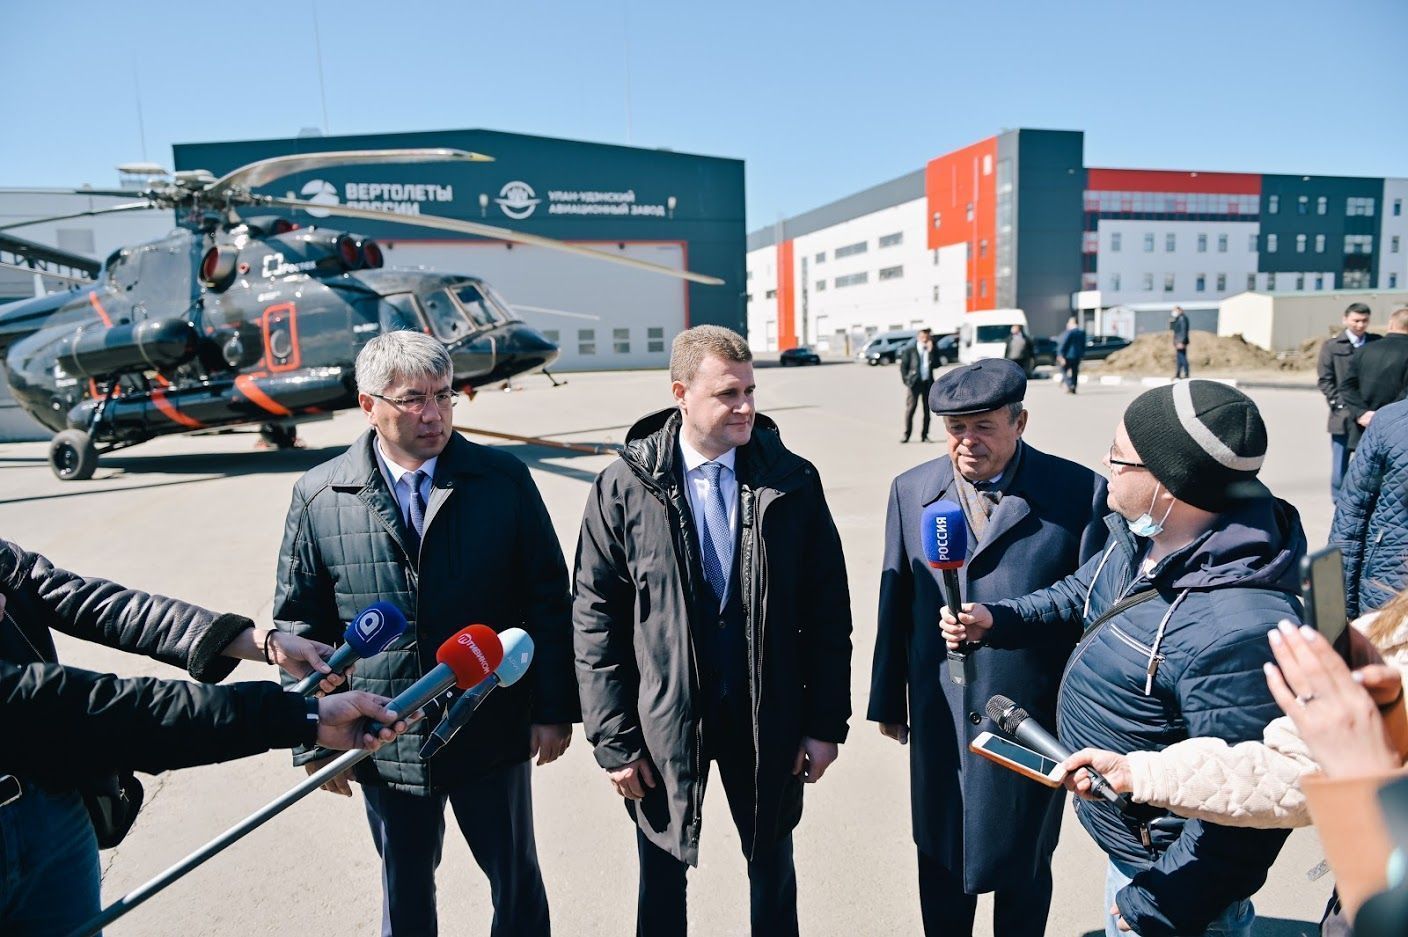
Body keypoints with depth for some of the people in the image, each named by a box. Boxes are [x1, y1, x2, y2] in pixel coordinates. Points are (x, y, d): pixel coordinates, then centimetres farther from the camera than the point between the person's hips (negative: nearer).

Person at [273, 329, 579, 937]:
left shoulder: (504, 481, -7)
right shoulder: (318, 498, -5)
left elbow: (548, 598, -4)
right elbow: (299, 624, 2)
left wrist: (553, 708, -4)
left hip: (493, 734, 0)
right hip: (385, 744, 1)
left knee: (517, 880, 18)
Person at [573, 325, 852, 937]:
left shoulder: (793, 482, -7)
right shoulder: (625, 486, -11)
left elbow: (828, 609, -2)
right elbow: (596, 618, -7)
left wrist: (827, 721, -1)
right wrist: (613, 739, -7)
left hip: (767, 720, 1)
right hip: (662, 723, -1)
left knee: (772, 866, 22)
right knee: (662, 876, 20)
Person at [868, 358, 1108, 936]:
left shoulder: (1080, 492, -11)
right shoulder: (912, 490, -2)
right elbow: (895, 604, 3)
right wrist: (888, 700, 8)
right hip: (939, 718, 2)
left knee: (1024, 867, 20)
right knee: (940, 857, 21)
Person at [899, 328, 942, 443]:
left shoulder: (933, 350, 9)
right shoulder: (909, 350, 0)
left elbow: (936, 365, -3)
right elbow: (903, 366, 2)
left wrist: (931, 351, -10)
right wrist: (906, 380, -5)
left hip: (928, 383, 3)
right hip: (914, 382, -3)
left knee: (927, 410, 5)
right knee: (910, 409, -5)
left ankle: (924, 435, 11)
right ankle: (906, 434, 2)